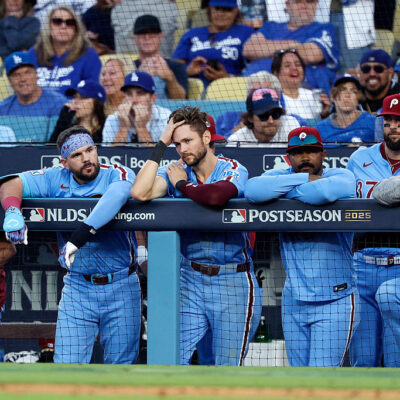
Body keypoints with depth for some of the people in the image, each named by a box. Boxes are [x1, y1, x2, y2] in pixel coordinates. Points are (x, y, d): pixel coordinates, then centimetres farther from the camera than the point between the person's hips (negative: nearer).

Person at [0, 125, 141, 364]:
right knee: (67, 366, -4)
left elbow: (116, 196, -32)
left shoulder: (118, 175, -9)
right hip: (78, 288, 2)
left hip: (121, 290, -2)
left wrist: (81, 235, -44)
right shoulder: (56, 180, 1)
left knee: (122, 367, 4)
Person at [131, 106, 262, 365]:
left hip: (233, 283, -4)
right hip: (190, 280, 4)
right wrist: (161, 145, -9)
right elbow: (139, 193, -15)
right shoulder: (176, 173, 5)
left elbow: (216, 196, -30)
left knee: (228, 368, 1)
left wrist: (183, 185, -11)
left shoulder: (232, 170, -6)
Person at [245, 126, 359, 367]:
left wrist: (282, 192, -15)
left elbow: (326, 191, -33)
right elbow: (253, 190, -21)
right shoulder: (280, 176, 3)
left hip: (335, 301, -5)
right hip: (294, 299, 5)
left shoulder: (342, 177, -7)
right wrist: (307, 179, -18)